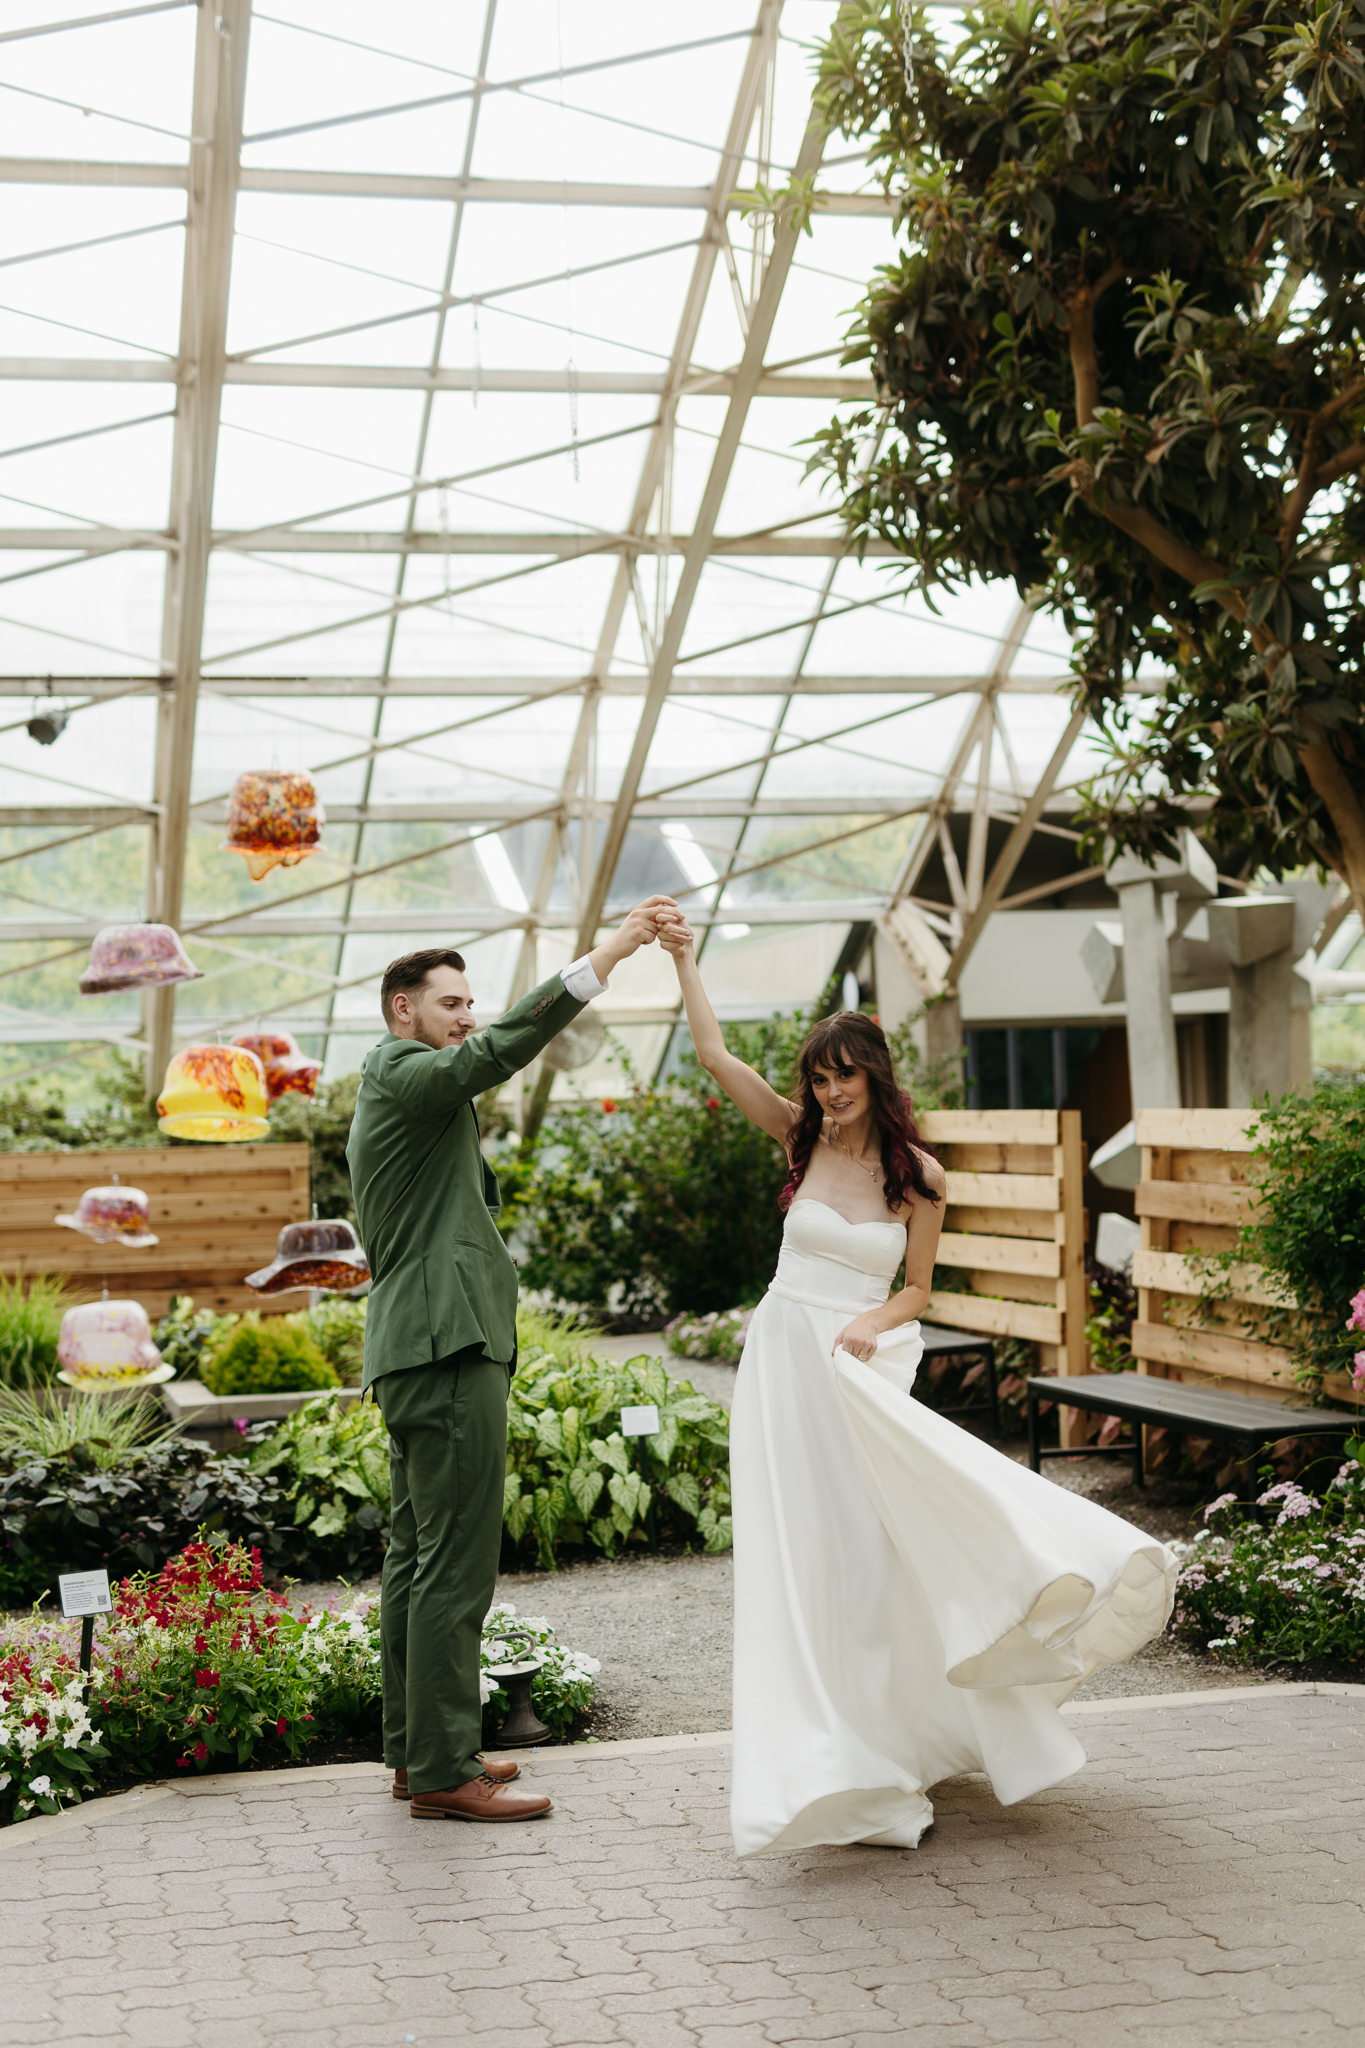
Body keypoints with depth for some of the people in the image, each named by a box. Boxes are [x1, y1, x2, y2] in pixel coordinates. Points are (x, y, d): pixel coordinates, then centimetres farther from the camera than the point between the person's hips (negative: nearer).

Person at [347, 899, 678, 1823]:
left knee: (419, 1558, 14)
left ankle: (415, 1749, 22)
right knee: (456, 1566, -9)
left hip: (421, 1352, 11)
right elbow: (502, 1049, -26)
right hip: (449, 1347, -11)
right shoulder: (404, 1077, -9)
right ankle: (444, 1771, -5)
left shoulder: (395, 1093, 23)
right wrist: (607, 956, -31)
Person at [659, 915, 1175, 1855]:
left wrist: (873, 1323, -16)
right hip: (783, 1362, 1)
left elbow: (918, 1292, 3)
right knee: (802, 1557, 4)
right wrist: (686, 962, -4)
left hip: (864, 1370, -1)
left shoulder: (918, 1173, -2)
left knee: (880, 1545, -3)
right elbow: (717, 1056, -1)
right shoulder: (802, 1140, 1)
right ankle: (828, 1751, 15)